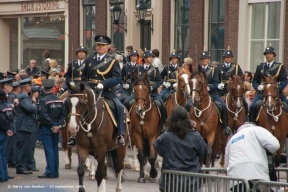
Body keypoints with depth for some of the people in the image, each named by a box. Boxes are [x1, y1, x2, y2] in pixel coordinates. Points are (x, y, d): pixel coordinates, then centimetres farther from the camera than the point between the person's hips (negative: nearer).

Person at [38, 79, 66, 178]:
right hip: (56, 127, 6)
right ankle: (55, 172, 17)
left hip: (47, 128, -6)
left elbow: (44, 116, -19)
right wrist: (59, 125, -2)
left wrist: (52, 126, -12)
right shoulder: (59, 100, 5)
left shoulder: (44, 100, -15)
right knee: (55, 149, 13)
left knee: (49, 149, -4)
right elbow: (63, 114, 3)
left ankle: (50, 172, -6)